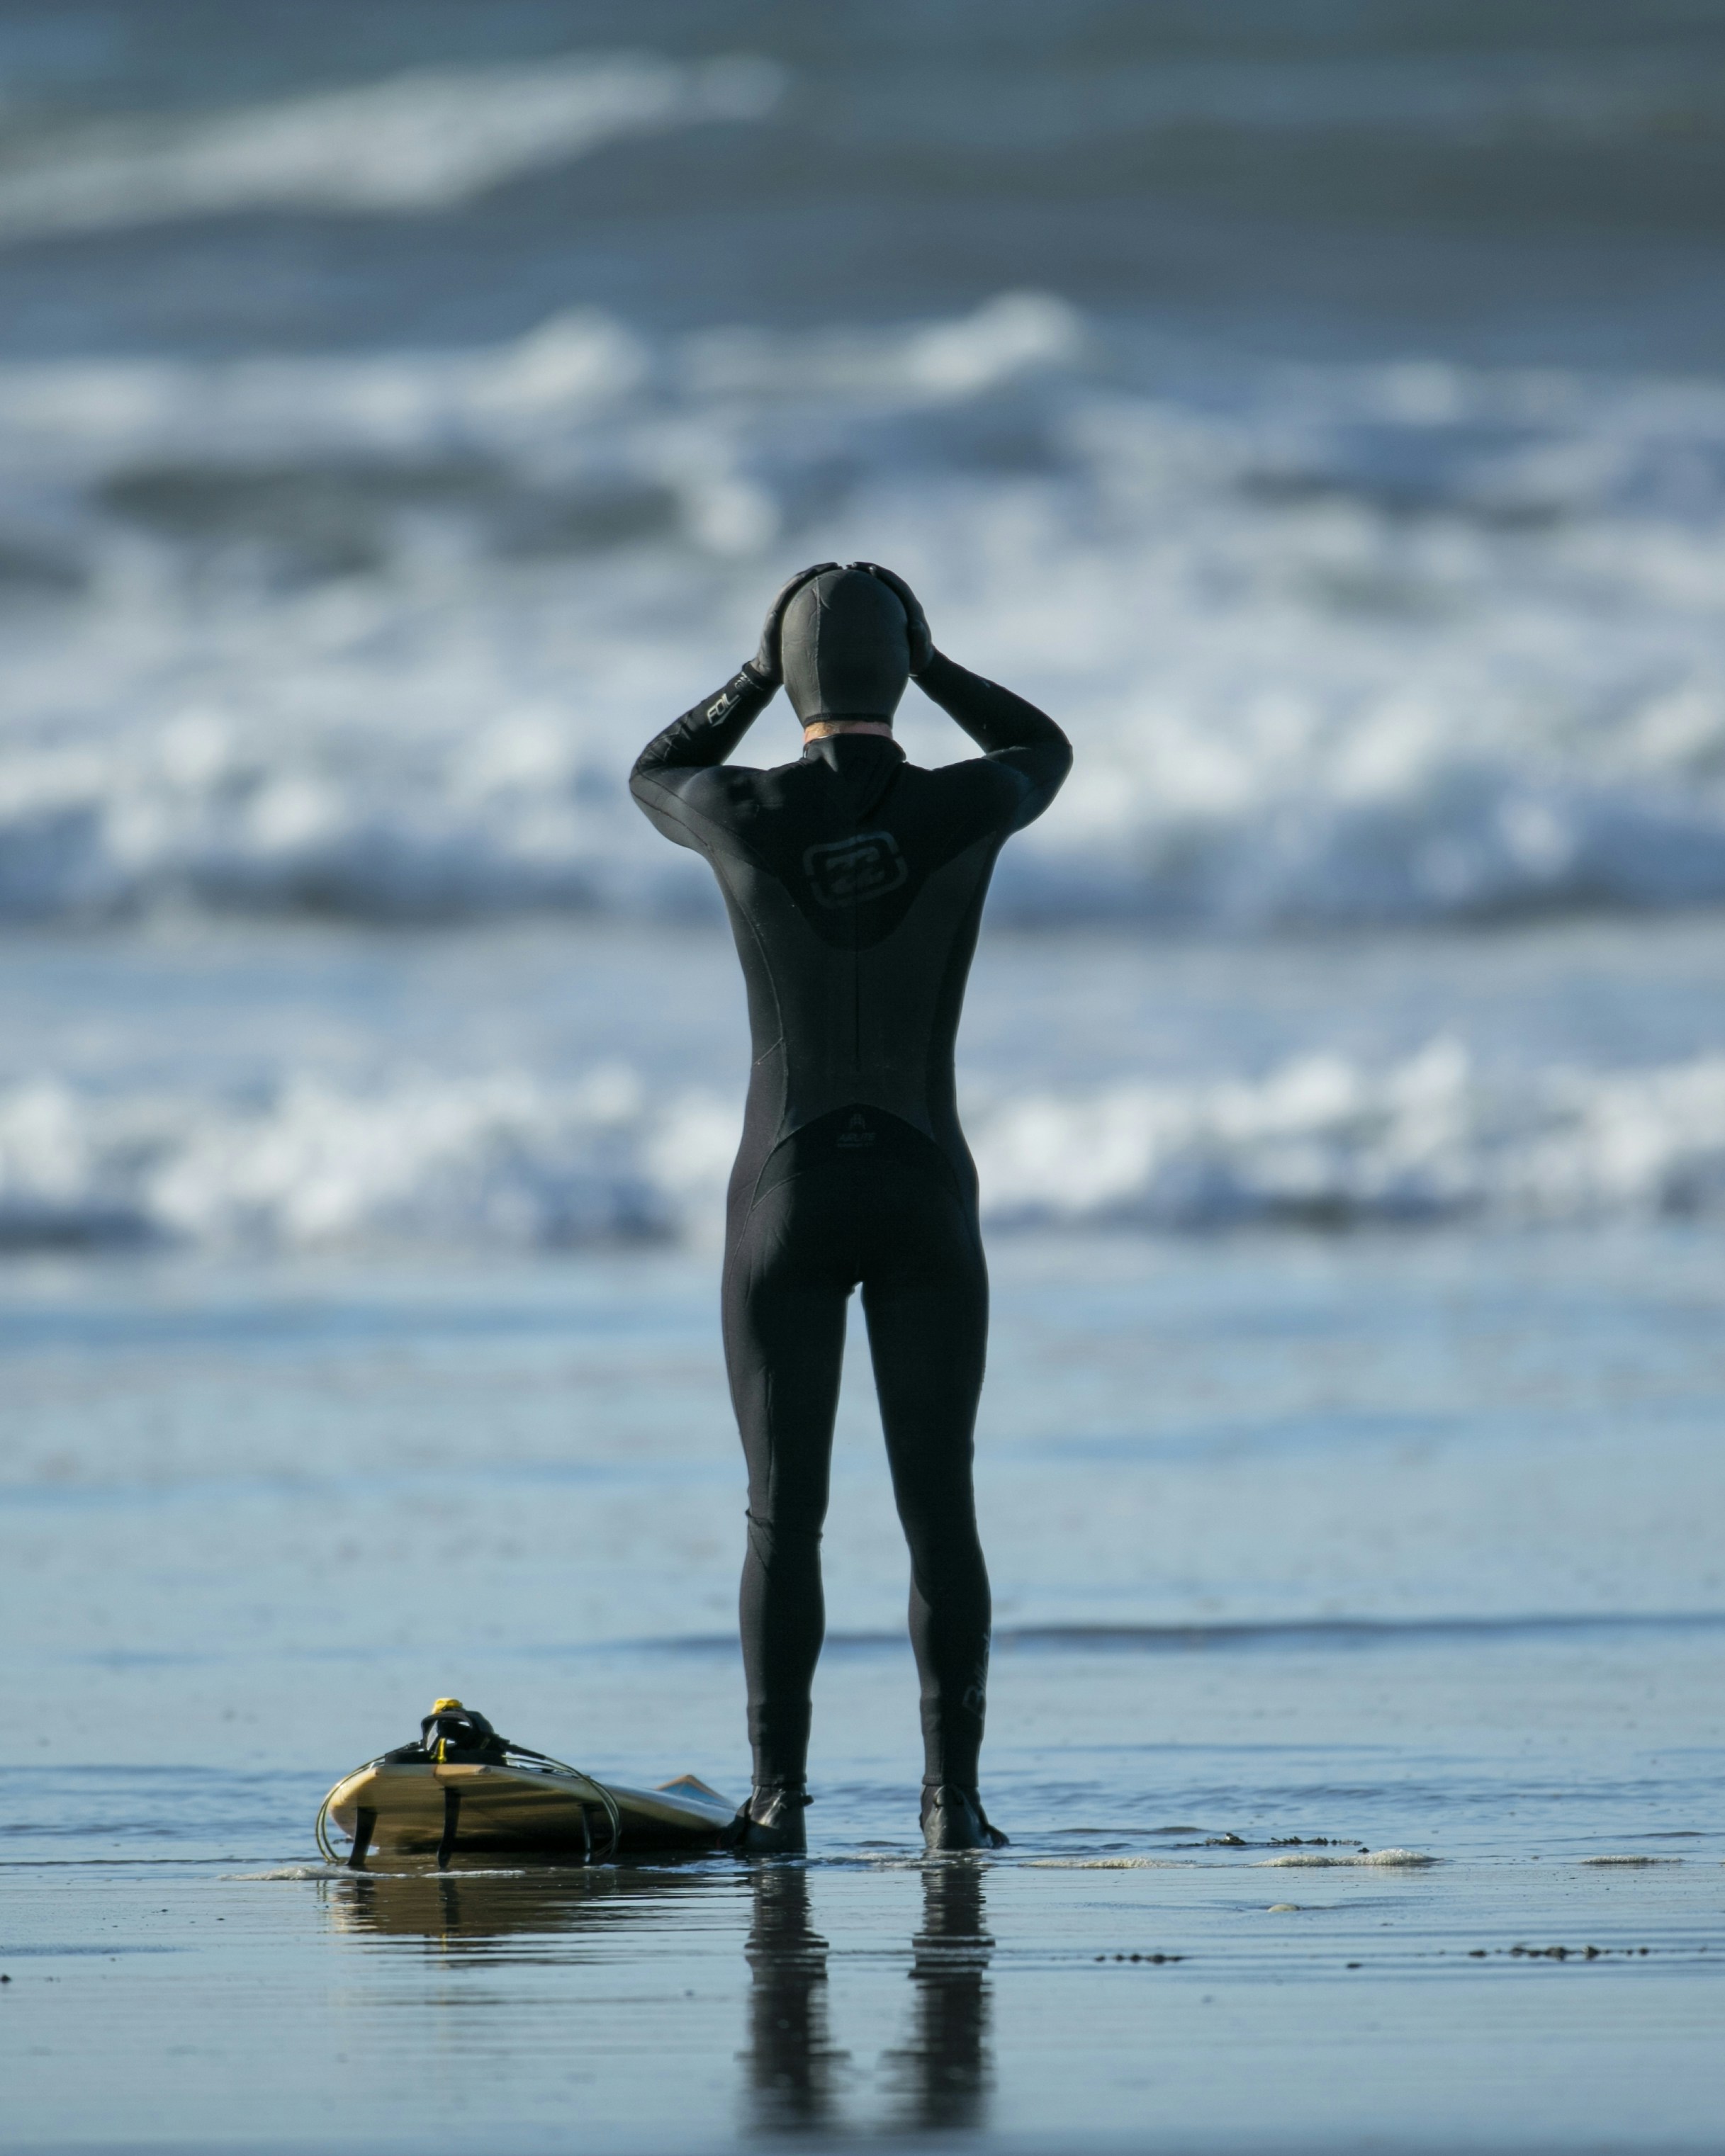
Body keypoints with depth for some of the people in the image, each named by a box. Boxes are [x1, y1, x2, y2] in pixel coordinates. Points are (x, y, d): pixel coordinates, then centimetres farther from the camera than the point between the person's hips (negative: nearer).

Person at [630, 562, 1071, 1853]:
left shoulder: (743, 814, -10)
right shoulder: (964, 811, -9)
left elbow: (652, 781, 17)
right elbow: (1047, 753, 17)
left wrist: (760, 673, 14)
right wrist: (926, 662, 16)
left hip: (787, 1204, 0)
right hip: (927, 1208, 0)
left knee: (785, 1516, 3)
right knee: (940, 1513, 6)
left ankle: (778, 1800, -1)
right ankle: (953, 1798, 1)